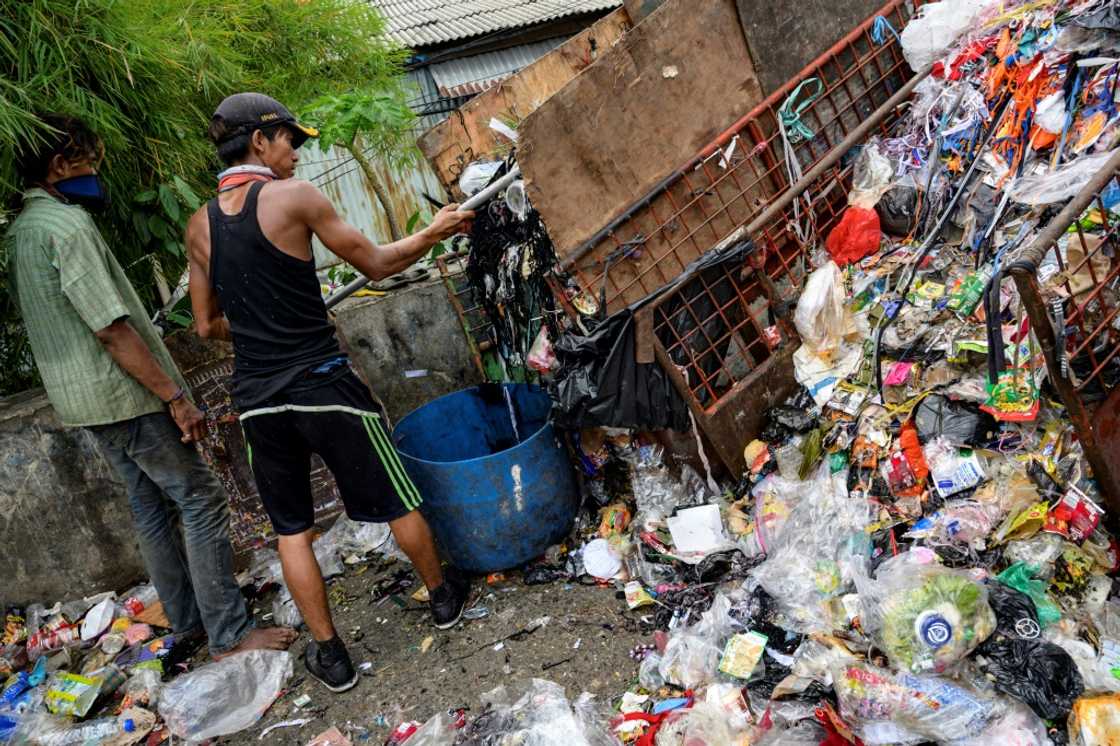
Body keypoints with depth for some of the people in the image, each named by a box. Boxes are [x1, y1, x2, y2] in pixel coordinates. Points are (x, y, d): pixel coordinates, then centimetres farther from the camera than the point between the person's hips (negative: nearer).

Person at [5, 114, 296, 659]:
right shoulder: (66, 225, -19)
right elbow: (112, 329, -23)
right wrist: (176, 397, -20)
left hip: (81, 400, 10)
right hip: (123, 395, -10)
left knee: (151, 507, 16)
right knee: (201, 501, -4)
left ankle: (188, 620, 26)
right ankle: (230, 634, 1)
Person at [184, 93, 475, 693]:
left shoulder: (199, 225, 7)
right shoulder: (293, 197, -9)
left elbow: (208, 325, 13)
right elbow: (376, 263, -2)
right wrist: (434, 233, 12)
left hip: (256, 397, 5)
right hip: (322, 383, -5)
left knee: (291, 529, 16)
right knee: (397, 502, 15)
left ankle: (329, 654, 25)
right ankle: (443, 597, 34)